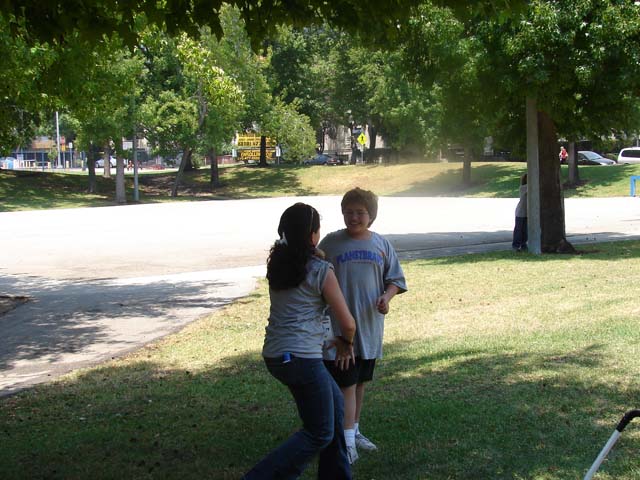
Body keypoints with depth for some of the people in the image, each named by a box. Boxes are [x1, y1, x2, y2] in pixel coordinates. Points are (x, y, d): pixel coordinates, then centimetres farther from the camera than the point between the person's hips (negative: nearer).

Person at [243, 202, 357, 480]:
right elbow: (347, 323, -5)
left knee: (335, 403, 25)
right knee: (320, 434, 3)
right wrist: (346, 343, 14)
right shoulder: (321, 271, -11)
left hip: (274, 355, 8)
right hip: (301, 358, -8)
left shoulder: (278, 262, 7)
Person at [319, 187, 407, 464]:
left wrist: (386, 297, -11)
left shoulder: (381, 244, 3)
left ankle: (354, 430, 31)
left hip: (369, 327, 4)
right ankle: (348, 442, -2)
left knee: (360, 382, 16)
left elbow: (395, 280, 9)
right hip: (339, 327, -4)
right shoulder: (331, 243, -5)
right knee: (346, 384, -6)